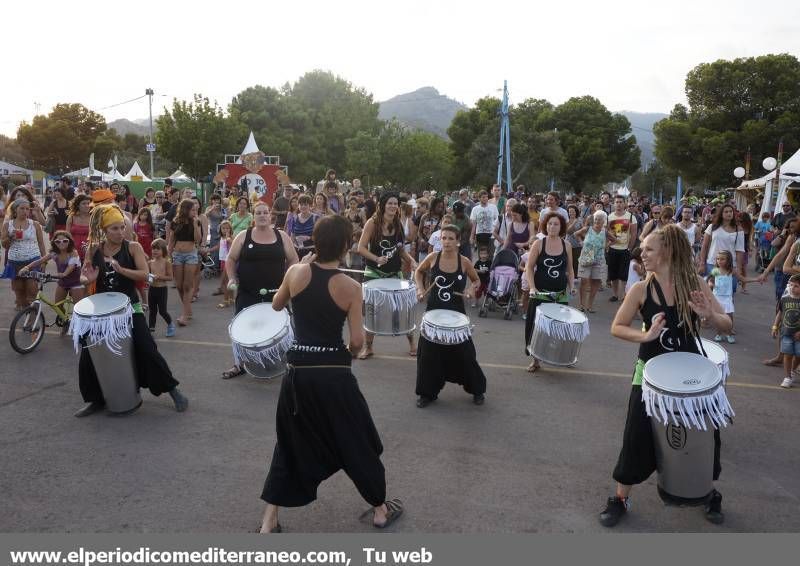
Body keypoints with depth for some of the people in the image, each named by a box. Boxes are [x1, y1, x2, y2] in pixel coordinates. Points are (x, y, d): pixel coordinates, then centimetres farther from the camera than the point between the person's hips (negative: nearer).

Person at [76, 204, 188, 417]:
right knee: (88, 355, 3)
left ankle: (173, 390, 9)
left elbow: (144, 274, -17)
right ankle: (97, 400, 21)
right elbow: (83, 276, 7)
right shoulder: (93, 250, 2)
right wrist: (88, 279, -16)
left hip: (130, 308, -3)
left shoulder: (133, 247, -7)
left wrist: (121, 270, -30)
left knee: (147, 350, -6)